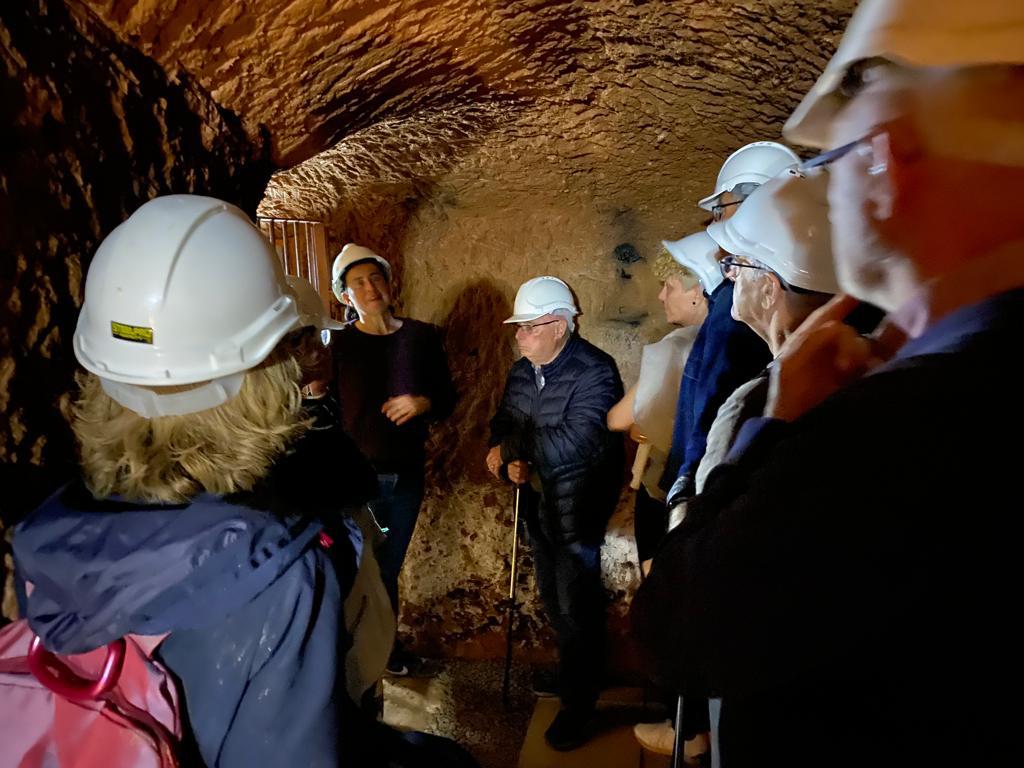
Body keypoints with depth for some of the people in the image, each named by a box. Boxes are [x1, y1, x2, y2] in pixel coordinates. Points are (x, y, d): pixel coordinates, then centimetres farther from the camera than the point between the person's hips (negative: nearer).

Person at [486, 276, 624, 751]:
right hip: (538, 500, 8)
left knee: (576, 606, 3)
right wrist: (512, 462, -13)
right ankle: (575, 669, 45)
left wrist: (509, 448, -23)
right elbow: (503, 425, 8)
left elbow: (576, 441, -32)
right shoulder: (522, 371, 5)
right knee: (553, 599, 21)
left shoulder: (594, 372, -21)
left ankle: (579, 704, 22)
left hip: (577, 507, -8)